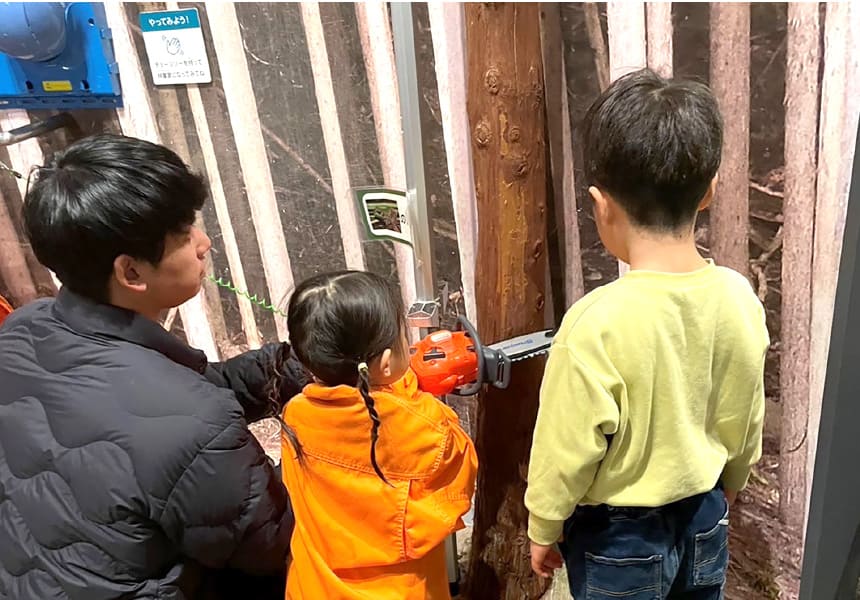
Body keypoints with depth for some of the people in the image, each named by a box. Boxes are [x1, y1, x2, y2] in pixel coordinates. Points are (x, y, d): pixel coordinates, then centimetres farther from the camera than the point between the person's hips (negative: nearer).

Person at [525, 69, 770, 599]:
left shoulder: (598, 322, -31)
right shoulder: (739, 298, -14)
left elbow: (567, 448, -20)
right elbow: (747, 420, 1)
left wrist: (543, 530, -2)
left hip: (619, 539, -5)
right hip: (704, 524, 5)